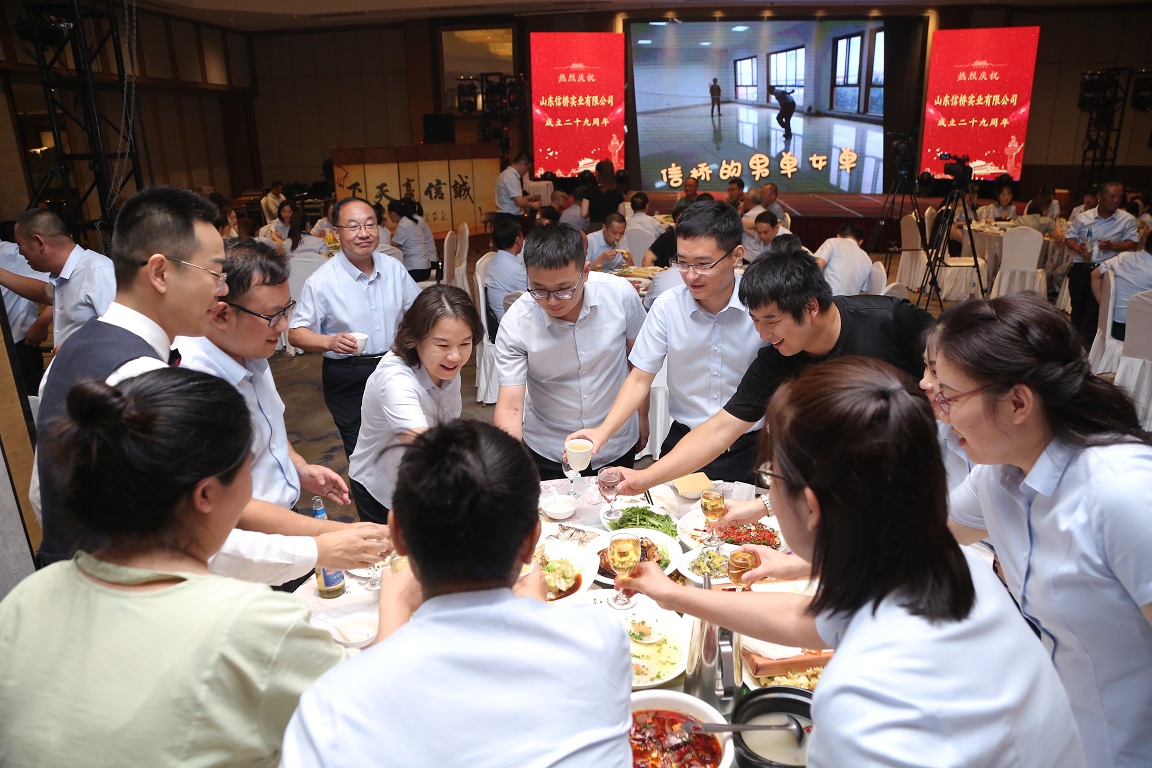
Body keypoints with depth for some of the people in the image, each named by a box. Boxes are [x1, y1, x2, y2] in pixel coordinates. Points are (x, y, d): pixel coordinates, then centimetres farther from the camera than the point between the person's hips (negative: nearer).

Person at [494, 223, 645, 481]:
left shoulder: (621, 293, -18)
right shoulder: (515, 324, -22)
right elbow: (509, 408, -23)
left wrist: (642, 415, 6)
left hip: (618, 446, 2)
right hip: (547, 454, -1)